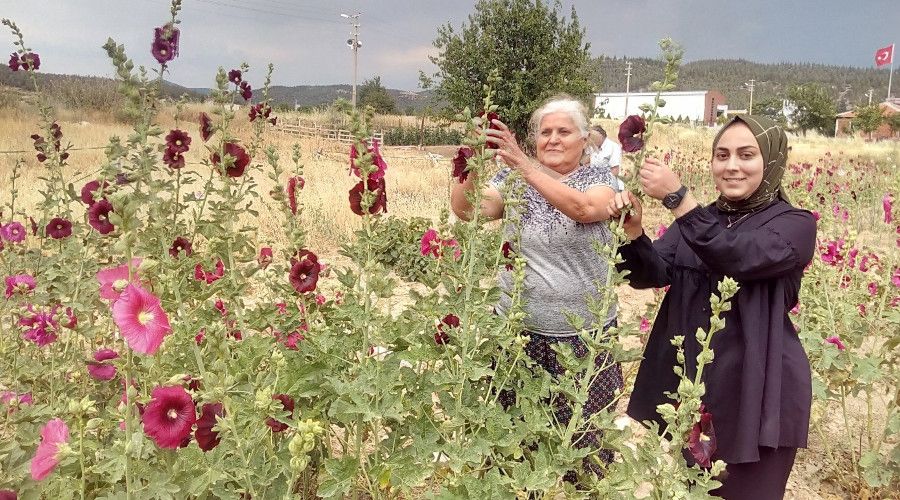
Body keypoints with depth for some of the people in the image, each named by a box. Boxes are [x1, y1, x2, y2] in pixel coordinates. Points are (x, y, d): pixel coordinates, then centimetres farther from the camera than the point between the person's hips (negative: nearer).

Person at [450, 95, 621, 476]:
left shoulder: (600, 179, -1)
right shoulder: (513, 181, 4)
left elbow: (583, 209, -24)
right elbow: (465, 209, -11)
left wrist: (523, 164, -31)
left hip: (583, 336, -1)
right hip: (518, 331, 2)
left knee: (582, 439, 10)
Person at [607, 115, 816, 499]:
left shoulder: (795, 225, -7)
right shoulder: (698, 220, 9)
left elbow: (736, 256, -27)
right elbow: (650, 274, -6)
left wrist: (676, 197, -31)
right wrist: (634, 231, -25)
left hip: (755, 392, -5)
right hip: (686, 382, 5)